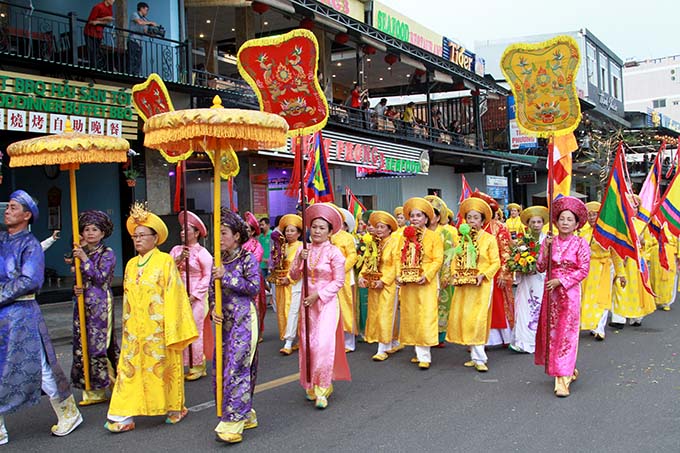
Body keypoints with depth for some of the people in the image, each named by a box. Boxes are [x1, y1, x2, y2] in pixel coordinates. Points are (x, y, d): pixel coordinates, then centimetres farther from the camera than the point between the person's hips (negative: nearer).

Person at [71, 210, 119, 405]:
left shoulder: (107, 253, -3)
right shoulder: (79, 252, 12)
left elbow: (100, 277, -13)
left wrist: (85, 259, -15)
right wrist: (76, 288, -3)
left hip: (100, 303, -6)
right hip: (83, 302, 6)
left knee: (99, 343, -6)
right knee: (82, 344, 5)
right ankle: (92, 390, 12)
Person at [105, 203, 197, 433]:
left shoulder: (165, 261, -7)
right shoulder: (131, 264, 10)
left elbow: (173, 295, -10)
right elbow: (127, 299, 15)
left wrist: (172, 330, -12)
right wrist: (127, 325, 12)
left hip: (159, 328, -5)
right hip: (135, 329, 5)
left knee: (165, 365, 6)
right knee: (130, 367, 0)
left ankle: (175, 408, 24)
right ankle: (123, 416, 2)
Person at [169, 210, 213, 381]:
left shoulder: (202, 253, -4)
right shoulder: (176, 250, 10)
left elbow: (207, 277, -7)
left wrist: (193, 296, -12)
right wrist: (179, 259, -15)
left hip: (196, 297, -4)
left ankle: (198, 366, 10)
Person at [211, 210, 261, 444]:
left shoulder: (248, 258, -5)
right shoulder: (219, 260, 11)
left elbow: (254, 287, -12)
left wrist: (226, 277, -14)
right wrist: (214, 309, -3)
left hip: (244, 318, -7)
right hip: (225, 319, 7)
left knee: (237, 367, -11)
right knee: (225, 367, 9)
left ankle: (233, 423, -8)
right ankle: (246, 414, 22)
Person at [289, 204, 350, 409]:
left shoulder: (334, 252, -9)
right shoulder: (304, 250, 5)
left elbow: (339, 281, -8)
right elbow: (294, 276, 7)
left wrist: (318, 295, -14)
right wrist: (299, 260, -10)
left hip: (327, 302, -5)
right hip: (307, 302, 5)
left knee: (323, 344, -13)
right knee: (307, 344, 7)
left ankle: (322, 390, -3)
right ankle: (311, 386, 22)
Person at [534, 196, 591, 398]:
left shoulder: (580, 243, -5)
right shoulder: (549, 241, 4)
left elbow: (583, 270, -7)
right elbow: (540, 268, 1)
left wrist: (561, 281, -14)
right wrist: (546, 248, -13)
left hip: (570, 292, -4)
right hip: (551, 291, 4)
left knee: (566, 333, -5)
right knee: (551, 330, 8)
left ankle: (562, 379, -4)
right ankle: (569, 370, 27)